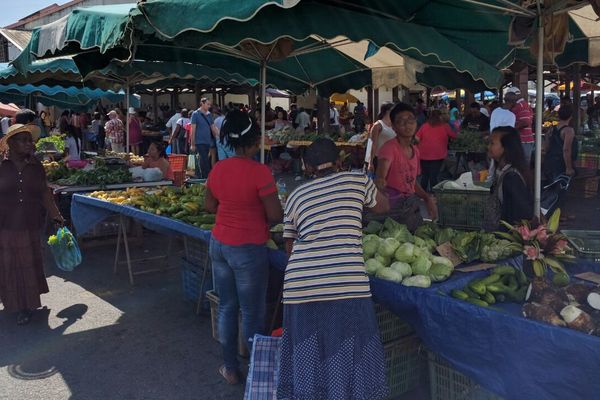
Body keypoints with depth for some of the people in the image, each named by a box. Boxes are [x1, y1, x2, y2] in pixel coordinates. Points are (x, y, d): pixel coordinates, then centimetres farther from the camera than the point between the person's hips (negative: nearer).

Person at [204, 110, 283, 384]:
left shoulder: (218, 169, 0)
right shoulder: (259, 172, -19)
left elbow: (209, 205, 12)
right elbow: (276, 215, -17)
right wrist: (261, 218, 3)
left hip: (219, 245, 6)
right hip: (249, 249, -6)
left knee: (226, 308, 17)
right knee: (252, 313, 7)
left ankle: (230, 369, 30)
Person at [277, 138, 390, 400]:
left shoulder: (296, 196, 18)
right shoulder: (357, 181, 12)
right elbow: (383, 207, 30)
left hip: (299, 285, 3)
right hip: (346, 284, -3)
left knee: (307, 359, 16)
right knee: (349, 360, 10)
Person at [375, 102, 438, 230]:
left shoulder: (415, 150, 9)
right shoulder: (389, 148, -15)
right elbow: (380, 176, -32)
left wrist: (427, 198, 6)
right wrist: (380, 181, -55)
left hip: (412, 203, 8)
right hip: (393, 205, -7)